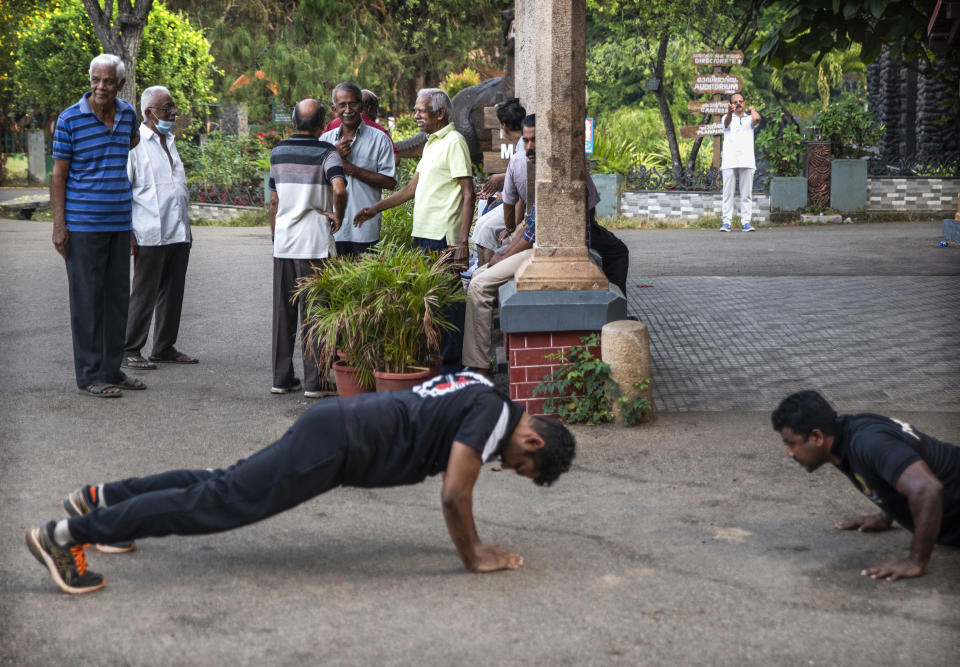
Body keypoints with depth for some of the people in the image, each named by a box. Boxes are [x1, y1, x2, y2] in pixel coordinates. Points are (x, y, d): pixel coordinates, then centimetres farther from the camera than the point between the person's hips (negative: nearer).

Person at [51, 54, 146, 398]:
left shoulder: (127, 113, 7)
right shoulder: (70, 120, -8)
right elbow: (58, 174, -6)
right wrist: (59, 223, -11)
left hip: (119, 222, 6)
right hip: (83, 223, -6)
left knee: (117, 297, 10)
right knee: (87, 299, -2)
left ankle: (112, 369, 19)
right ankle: (90, 376, 3)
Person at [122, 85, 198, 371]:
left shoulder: (169, 141, 17)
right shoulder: (135, 142, -7)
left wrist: (187, 227, 21)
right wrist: (128, 233, -15)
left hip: (178, 235, 8)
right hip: (150, 236, -8)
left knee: (172, 293, 10)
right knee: (144, 295, -4)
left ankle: (164, 348, 19)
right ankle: (129, 351, 4)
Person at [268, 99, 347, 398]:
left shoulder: (278, 151, 7)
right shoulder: (326, 152, -8)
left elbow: (274, 201, 13)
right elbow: (339, 188, -26)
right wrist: (337, 217, -8)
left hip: (283, 245, 4)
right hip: (315, 245, -4)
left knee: (283, 313, 11)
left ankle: (281, 378, 16)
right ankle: (314, 381, 2)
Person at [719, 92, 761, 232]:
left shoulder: (749, 119, 16)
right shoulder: (727, 118, 13)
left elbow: (757, 118, -8)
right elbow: (727, 122, -12)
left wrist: (752, 109, 13)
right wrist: (730, 111, -34)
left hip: (747, 162, 1)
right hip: (729, 162, -1)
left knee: (747, 194, 0)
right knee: (728, 193, -4)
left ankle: (746, 222, 2)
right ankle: (726, 222, -3)